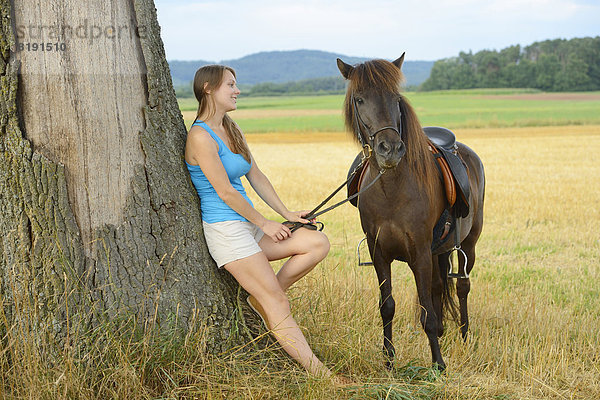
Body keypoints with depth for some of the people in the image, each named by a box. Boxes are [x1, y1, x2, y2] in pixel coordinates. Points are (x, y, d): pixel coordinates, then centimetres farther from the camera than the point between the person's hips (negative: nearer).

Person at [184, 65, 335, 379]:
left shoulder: (231, 130, 14)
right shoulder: (201, 137, -14)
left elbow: (256, 177, 16)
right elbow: (225, 192, -15)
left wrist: (287, 215, 8)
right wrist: (264, 224, -7)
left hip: (248, 225, 9)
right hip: (225, 230, -9)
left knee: (318, 243, -3)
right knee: (279, 306, -9)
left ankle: (261, 297, 4)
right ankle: (317, 371, -5)